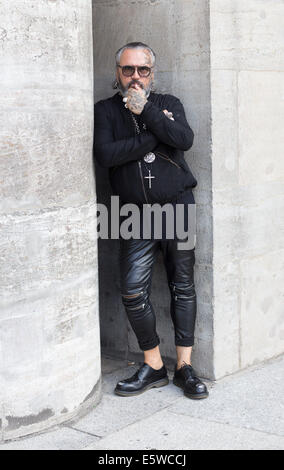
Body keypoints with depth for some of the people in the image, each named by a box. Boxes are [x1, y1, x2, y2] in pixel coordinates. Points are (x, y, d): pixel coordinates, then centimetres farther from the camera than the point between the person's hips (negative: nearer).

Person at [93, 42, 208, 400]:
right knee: (133, 292, -7)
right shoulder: (105, 110, 6)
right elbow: (105, 154, -13)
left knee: (183, 287, 4)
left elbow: (184, 139, -11)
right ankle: (153, 366, 9)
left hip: (177, 208, 1)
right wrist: (156, 135, -11)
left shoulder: (168, 103, 9)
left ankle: (184, 366, 14)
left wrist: (146, 110, -13)